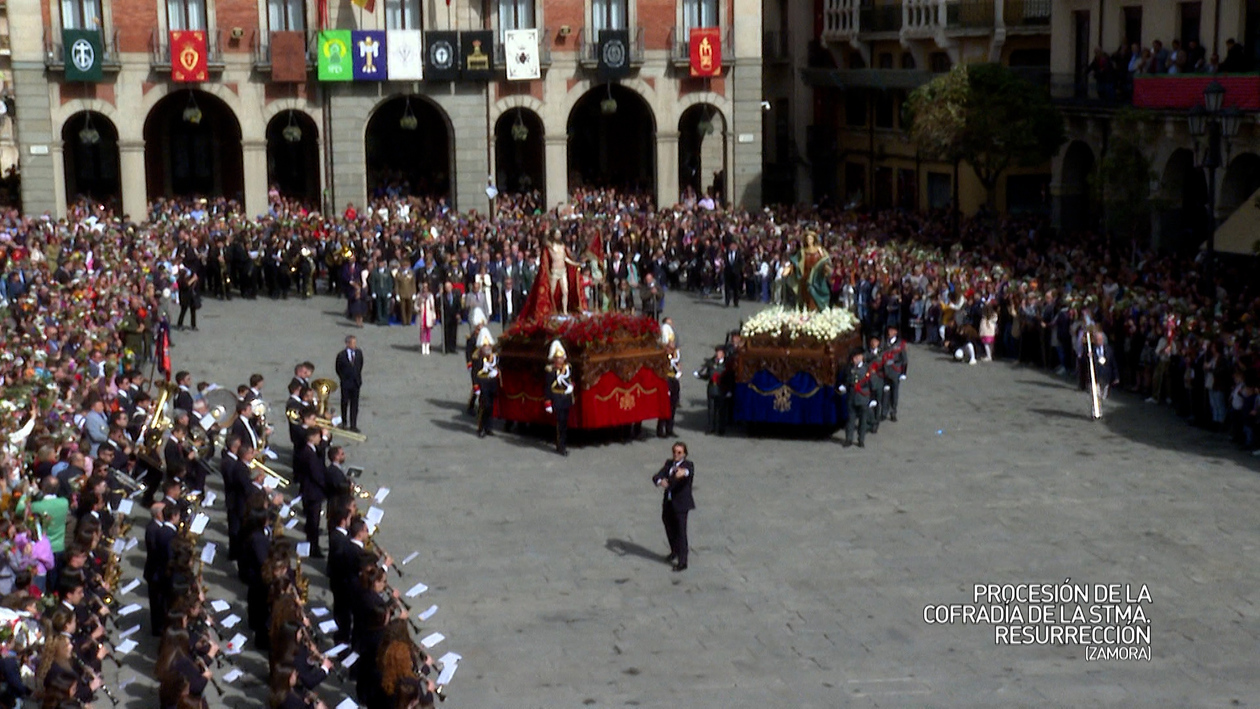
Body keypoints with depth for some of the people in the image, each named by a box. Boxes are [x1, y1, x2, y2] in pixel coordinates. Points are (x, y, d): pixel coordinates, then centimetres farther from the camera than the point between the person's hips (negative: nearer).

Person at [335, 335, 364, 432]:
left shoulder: (359, 353, -2)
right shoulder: (341, 355, -12)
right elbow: (338, 369, 0)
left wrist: (358, 378, 10)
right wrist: (343, 379, 1)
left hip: (356, 383, 2)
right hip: (346, 383, -2)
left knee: (354, 405, 2)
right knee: (345, 403, 10)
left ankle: (353, 425, 7)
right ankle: (344, 423, 25)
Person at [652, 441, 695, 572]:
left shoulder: (688, 465, -8)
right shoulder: (669, 463, 8)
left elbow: (691, 472, -33)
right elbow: (656, 476, -4)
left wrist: (684, 472, -57)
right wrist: (660, 481, -28)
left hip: (681, 504, -6)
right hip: (668, 503, 6)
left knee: (681, 531, -7)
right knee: (669, 529, 21)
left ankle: (682, 562, -2)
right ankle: (674, 552, 45)